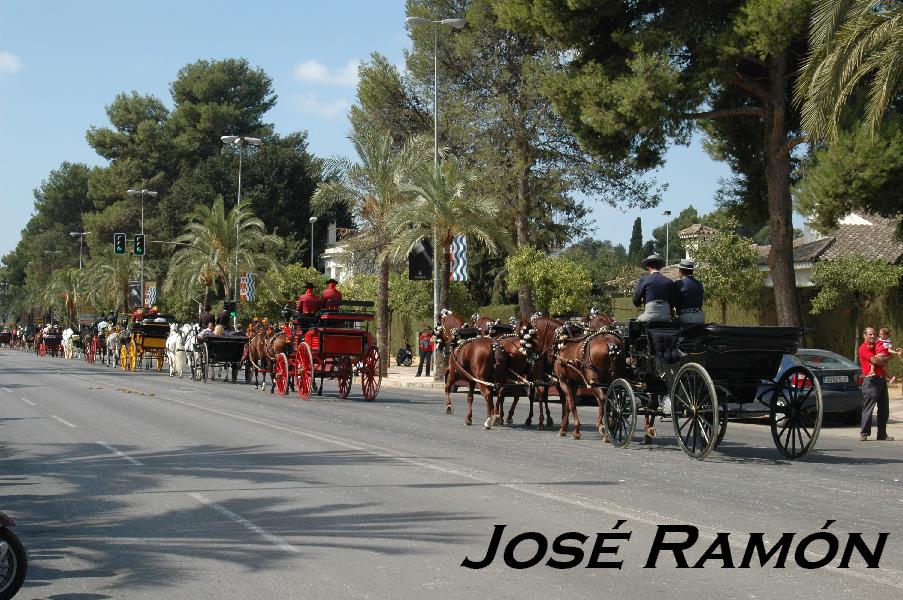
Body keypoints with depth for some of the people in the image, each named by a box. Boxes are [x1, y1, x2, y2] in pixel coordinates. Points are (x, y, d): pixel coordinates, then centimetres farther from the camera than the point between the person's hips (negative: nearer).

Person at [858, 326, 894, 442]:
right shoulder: (864, 348, -5)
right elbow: (875, 360, -17)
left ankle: (882, 434, 12)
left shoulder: (876, 347, 20)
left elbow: (884, 364, 10)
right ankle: (864, 433, -2)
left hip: (881, 379, 8)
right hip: (871, 380, -8)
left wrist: (878, 359, -10)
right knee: (868, 407, -7)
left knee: (884, 408, 7)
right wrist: (887, 358, 1)